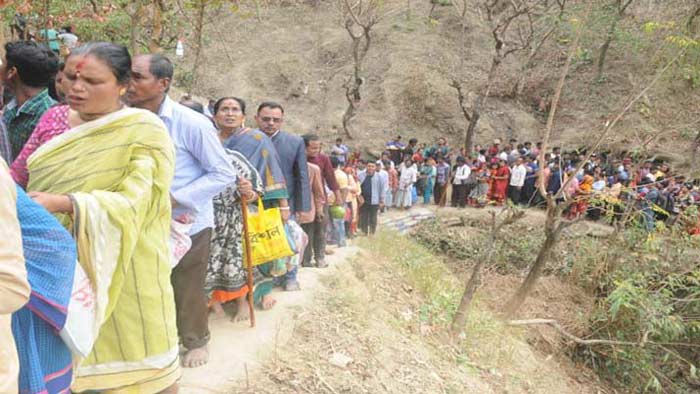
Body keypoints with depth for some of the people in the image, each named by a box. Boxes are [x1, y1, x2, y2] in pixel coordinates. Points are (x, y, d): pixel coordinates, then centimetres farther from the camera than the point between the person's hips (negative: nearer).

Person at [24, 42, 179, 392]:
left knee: (132, 355, 8)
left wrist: (64, 203, -33)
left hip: (124, 271, -5)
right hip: (61, 267, 5)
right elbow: (28, 179, 17)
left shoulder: (145, 132, -13)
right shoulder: (54, 118, 7)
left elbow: (134, 202, -22)